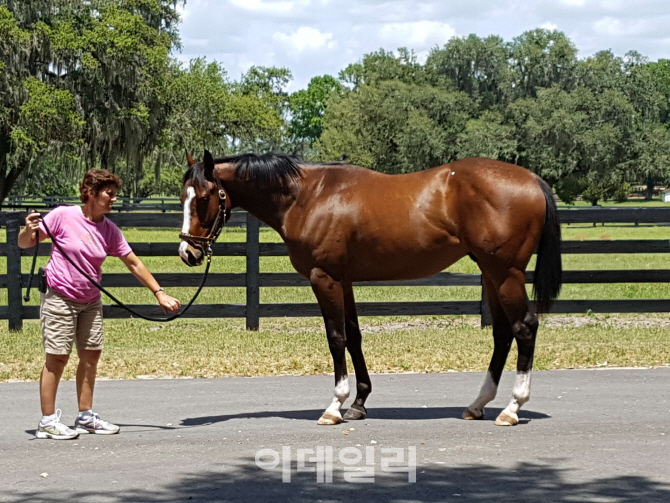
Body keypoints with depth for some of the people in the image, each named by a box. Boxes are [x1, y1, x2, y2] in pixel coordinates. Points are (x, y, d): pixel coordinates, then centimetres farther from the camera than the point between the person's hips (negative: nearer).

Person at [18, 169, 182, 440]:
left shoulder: (109, 230, 1)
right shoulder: (63, 216, -12)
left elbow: (134, 263, 7)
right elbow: (25, 243, -6)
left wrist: (159, 292, 3)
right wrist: (28, 230, -29)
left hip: (90, 301, 6)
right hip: (59, 298, -6)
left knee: (91, 355, 8)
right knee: (57, 356, -6)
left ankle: (86, 417, 19)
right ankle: (47, 421, -1)